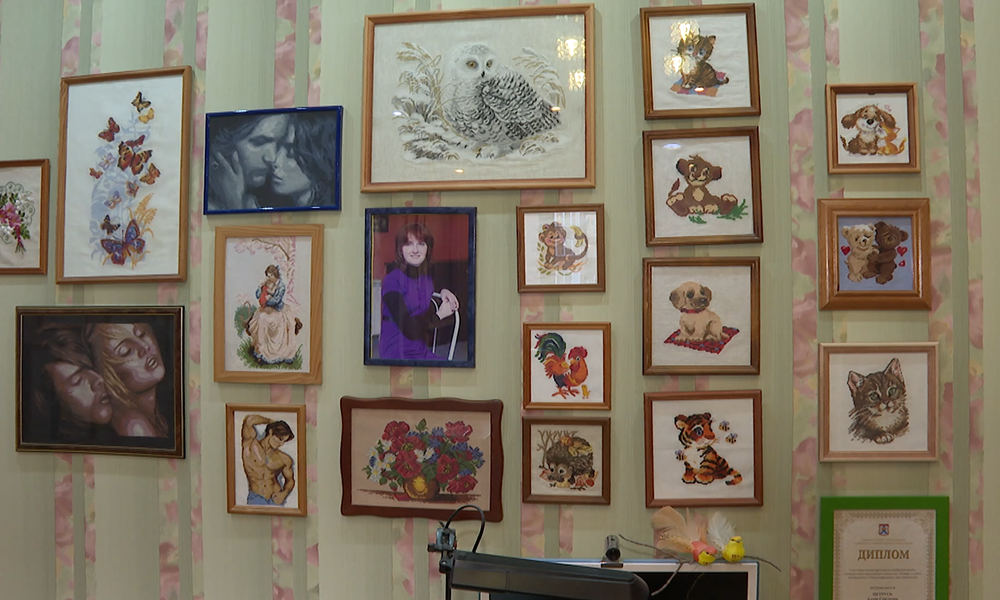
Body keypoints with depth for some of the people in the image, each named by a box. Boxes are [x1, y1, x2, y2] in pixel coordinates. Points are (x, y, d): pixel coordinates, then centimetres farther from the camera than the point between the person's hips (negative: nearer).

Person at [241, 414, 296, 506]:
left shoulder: (285, 459, 8)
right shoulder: (251, 444, 1)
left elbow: (290, 480, 22)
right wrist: (270, 421, 3)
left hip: (276, 499, 3)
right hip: (256, 498, -3)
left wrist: (285, 493, 1)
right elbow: (249, 420, -14)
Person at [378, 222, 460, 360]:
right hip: (396, 354, -7)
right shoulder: (391, 281, -12)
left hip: (422, 351, 7)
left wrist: (443, 292, 4)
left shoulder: (427, 279, 9)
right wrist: (440, 315, -4)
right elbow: (409, 329, -18)